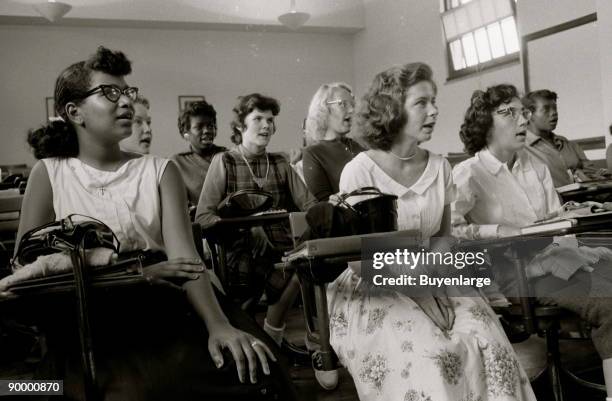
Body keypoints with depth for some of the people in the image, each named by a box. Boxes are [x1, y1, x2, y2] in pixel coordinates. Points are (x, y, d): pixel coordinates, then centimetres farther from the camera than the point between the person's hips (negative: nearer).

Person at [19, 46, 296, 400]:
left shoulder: (160, 171, 9)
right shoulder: (49, 173, 7)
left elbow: (185, 255, -5)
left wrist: (218, 324, -24)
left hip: (162, 310, 2)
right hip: (87, 323, -1)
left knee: (250, 368, -24)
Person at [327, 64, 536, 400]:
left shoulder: (440, 167, 2)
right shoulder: (359, 171, -13)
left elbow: (442, 236, 11)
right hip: (371, 288, -4)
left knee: (487, 341, -19)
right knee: (432, 355, -27)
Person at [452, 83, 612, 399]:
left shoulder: (536, 165, 13)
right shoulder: (468, 174, -9)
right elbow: (447, 228, -21)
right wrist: (504, 233, -23)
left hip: (557, 258, 7)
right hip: (518, 274, -7)